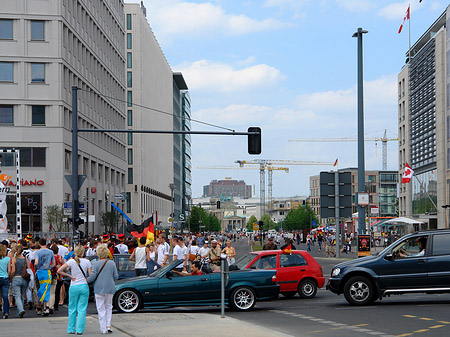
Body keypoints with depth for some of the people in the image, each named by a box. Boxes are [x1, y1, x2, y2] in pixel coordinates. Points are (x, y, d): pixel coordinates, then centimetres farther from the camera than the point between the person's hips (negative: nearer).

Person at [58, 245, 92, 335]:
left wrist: (70, 276, -1)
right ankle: (80, 330, 0)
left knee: (72, 309, 12)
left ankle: (71, 329, 15)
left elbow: (59, 271, -7)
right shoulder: (87, 262, -2)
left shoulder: (71, 261, -3)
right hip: (84, 286, 0)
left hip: (73, 287, 0)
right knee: (82, 309, 4)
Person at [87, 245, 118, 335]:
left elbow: (92, 276, -11)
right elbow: (116, 276, 2)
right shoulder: (112, 263, 0)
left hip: (99, 289, -3)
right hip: (110, 288, 3)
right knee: (108, 307, 17)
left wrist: (86, 280, 7)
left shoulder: (96, 264, -9)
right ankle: (108, 325, 5)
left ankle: (103, 329, 4)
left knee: (101, 309, 5)